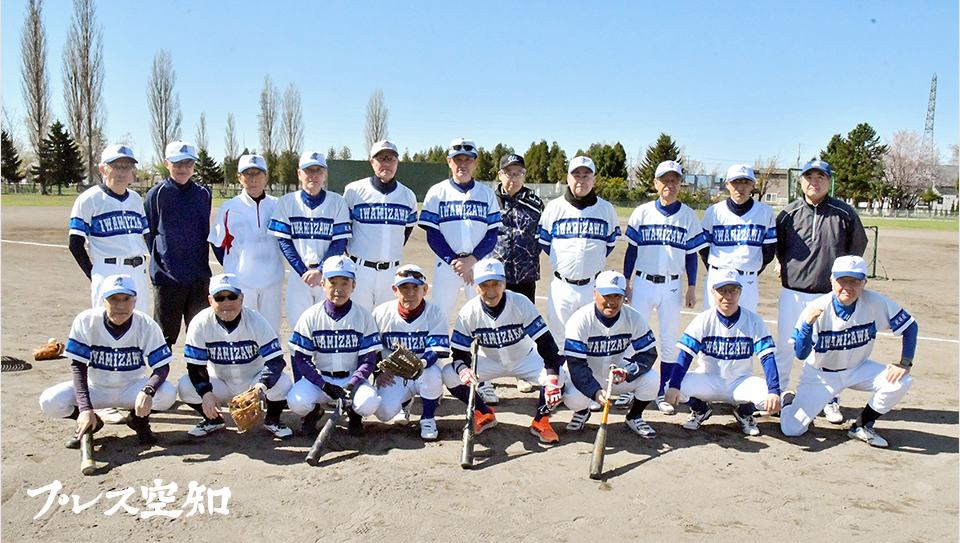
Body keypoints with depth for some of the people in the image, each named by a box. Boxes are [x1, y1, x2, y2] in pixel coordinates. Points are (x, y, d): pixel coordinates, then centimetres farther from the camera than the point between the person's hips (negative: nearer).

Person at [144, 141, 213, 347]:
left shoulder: (204, 194, 9)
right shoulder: (157, 194, -1)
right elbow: (149, 233, 3)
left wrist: (202, 263, 12)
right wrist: (160, 262, -1)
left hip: (200, 277, 3)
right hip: (168, 276, -3)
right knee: (165, 334, 6)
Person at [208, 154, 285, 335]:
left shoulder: (277, 206, 3)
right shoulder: (230, 208, 0)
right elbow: (217, 243, 7)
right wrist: (232, 268, 3)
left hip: (272, 280, 2)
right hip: (241, 281, -1)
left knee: (272, 331, 9)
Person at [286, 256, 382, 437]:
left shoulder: (363, 317, -3)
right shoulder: (311, 316, -3)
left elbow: (369, 360, -4)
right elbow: (300, 357, -5)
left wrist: (352, 385, -20)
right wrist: (324, 385, -17)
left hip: (353, 378, 0)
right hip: (318, 378, 1)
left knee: (369, 403, -31)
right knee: (296, 401, -29)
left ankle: (354, 415, 9)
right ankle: (314, 410, 10)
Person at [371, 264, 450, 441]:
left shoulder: (435, 314, -11)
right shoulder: (381, 313, -4)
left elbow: (437, 351, -21)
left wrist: (421, 363, -43)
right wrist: (378, 372, -7)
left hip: (424, 373, -2)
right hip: (393, 375, 2)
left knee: (432, 373, -38)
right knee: (383, 411, -23)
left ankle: (428, 418, -7)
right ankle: (404, 401, 18)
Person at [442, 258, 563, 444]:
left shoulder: (521, 304, -23)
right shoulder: (469, 312, -18)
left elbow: (546, 342, -25)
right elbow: (459, 352, -14)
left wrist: (552, 376, -39)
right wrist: (463, 369, -39)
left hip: (525, 359, -2)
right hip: (488, 362, 2)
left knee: (558, 377, -31)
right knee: (449, 375, -21)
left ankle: (540, 421, 0)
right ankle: (485, 415, 5)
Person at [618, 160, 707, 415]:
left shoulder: (688, 215, 3)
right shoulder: (642, 213, 2)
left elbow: (691, 255, 5)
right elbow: (632, 250, 4)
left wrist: (691, 288, 1)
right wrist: (625, 282, 0)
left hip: (672, 286, 0)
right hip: (643, 282, 0)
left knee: (669, 340, 5)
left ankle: (662, 393, 15)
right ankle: (628, 390, 10)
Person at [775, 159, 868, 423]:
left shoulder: (845, 214, -1)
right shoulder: (789, 213, 2)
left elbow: (857, 246, 13)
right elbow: (776, 246, 17)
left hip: (830, 294, -1)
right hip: (793, 293, 1)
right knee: (785, 344, 7)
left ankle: (830, 400, 20)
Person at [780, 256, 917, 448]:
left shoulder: (875, 303, -18)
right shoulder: (818, 309, -24)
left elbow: (910, 326, -5)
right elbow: (801, 354, -27)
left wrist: (905, 364, -15)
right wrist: (808, 323, -43)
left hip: (858, 369, 3)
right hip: (820, 375, -3)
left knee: (901, 381, -23)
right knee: (791, 429, -14)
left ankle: (862, 426, 1)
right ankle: (789, 402, 25)